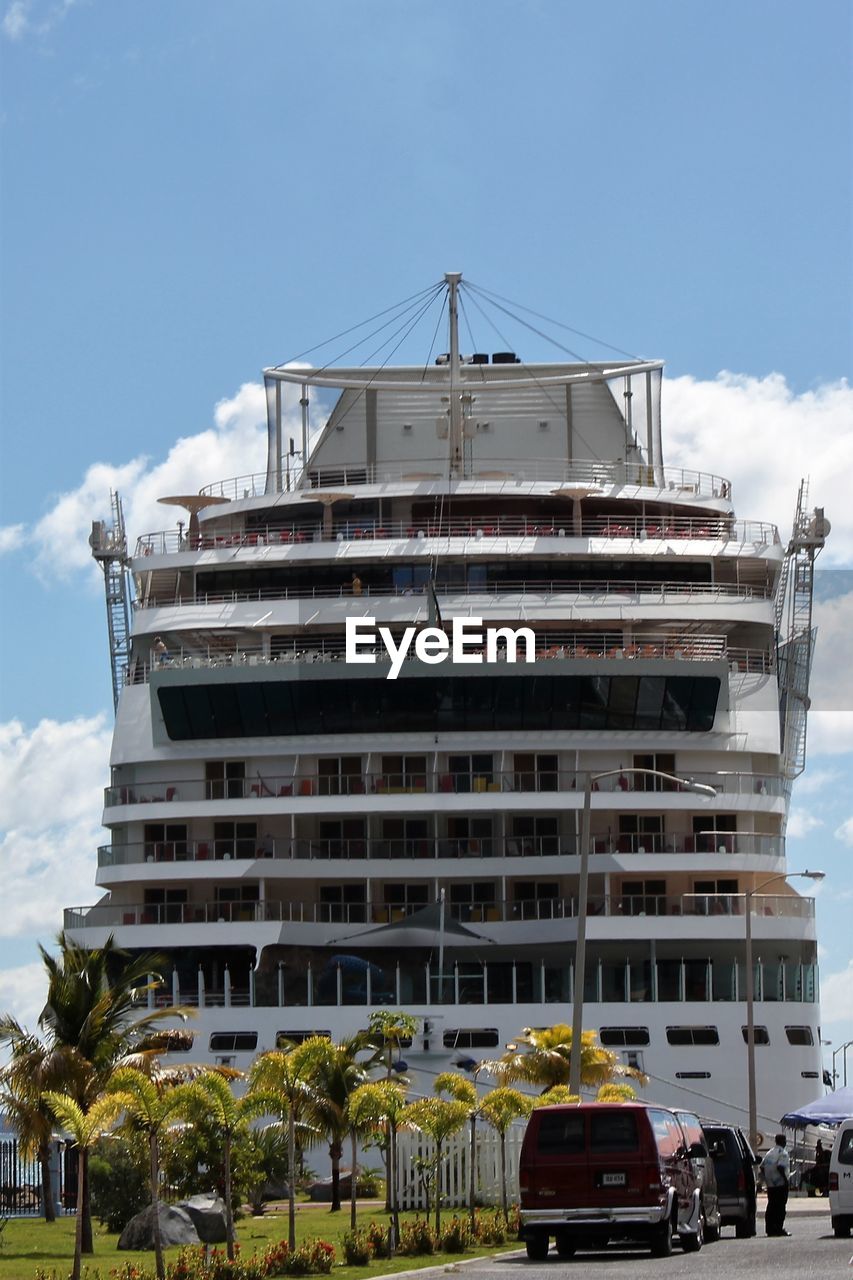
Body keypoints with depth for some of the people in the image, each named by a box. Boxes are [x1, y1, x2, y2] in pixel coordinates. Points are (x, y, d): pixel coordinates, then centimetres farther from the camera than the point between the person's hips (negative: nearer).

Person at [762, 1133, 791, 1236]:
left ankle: (769, 1229, 8)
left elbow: (762, 1166, 13)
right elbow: (780, 1167, -23)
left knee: (771, 1206, 9)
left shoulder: (770, 1153, 15)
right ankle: (778, 1229, -7)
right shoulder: (783, 1153, -10)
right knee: (780, 1207, -5)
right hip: (780, 1184, -8)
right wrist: (785, 1178, -16)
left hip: (770, 1184, 8)